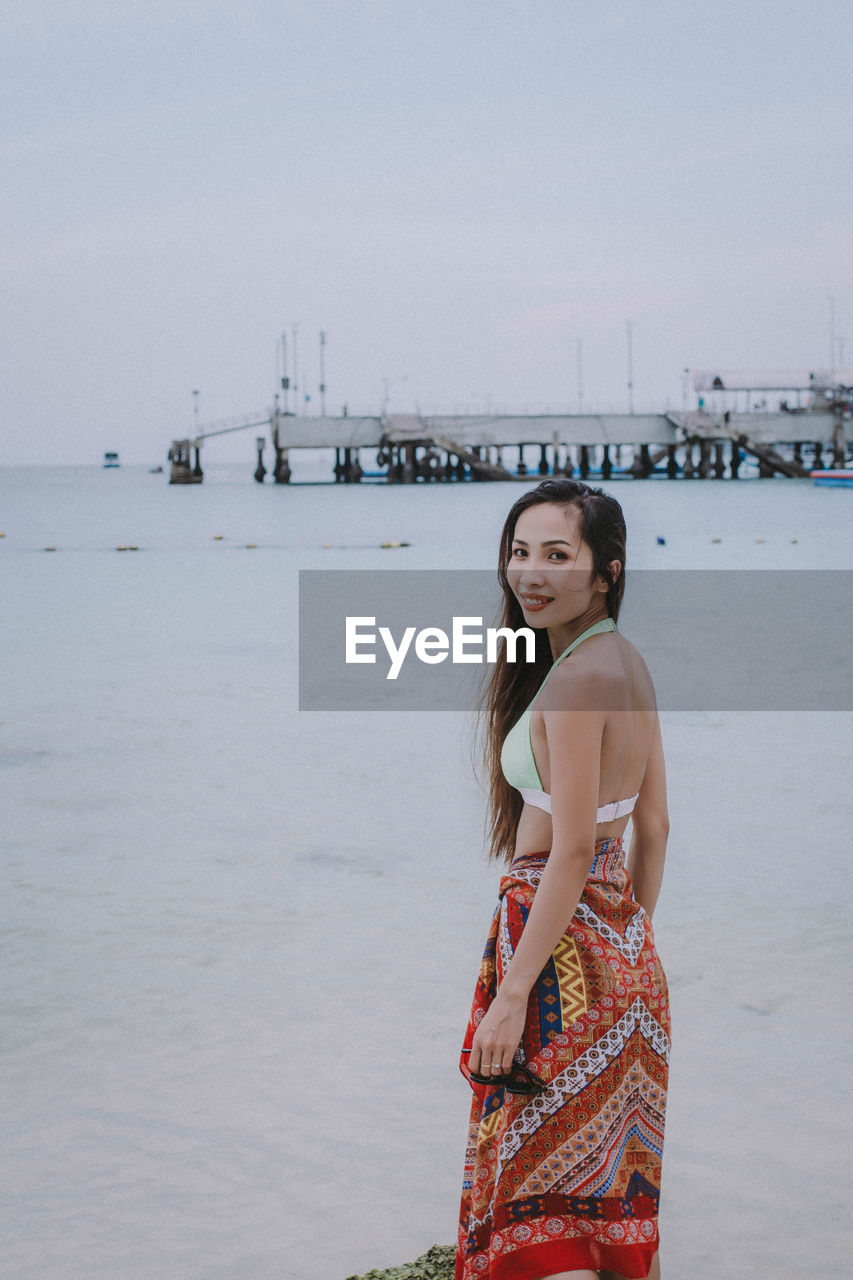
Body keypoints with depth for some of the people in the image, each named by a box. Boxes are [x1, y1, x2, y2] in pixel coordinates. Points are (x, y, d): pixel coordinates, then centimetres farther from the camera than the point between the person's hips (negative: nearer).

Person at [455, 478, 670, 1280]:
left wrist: (511, 994, -21)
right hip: (623, 951, 9)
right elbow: (654, 828, 13)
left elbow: (573, 852, -22)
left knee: (537, 1206, 0)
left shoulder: (575, 679, -19)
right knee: (618, 1198, 18)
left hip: (561, 943, -9)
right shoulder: (628, 663, 8)